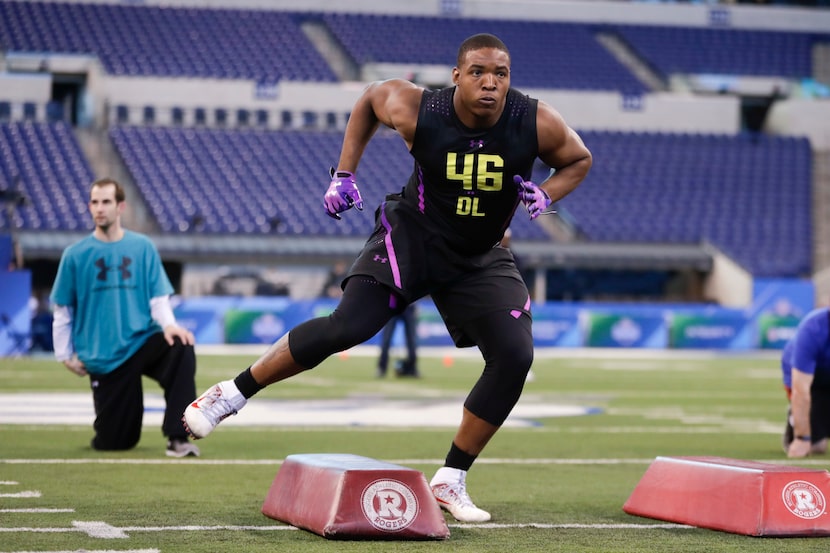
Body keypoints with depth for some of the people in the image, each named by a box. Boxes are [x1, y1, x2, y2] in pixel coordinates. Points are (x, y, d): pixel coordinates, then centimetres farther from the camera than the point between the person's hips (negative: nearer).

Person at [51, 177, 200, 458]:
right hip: (102, 357, 0)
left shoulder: (143, 248, 2)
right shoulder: (75, 255, 0)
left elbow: (159, 297, 1)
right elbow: (62, 309, 7)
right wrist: (65, 354, 5)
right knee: (115, 442, -1)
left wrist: (169, 324, -19)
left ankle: (177, 438, -28)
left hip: (142, 341, 1)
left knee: (181, 348, -33)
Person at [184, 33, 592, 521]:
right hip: (411, 238, -3)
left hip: (480, 260, 3)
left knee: (515, 357, -13)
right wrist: (344, 174, -2)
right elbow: (371, 98, 2)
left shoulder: (537, 124, -18)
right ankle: (231, 394, -4)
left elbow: (579, 159, 3)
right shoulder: (417, 111, -21)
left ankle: (451, 481, 1)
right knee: (348, 327, -21)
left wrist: (545, 195, -17)